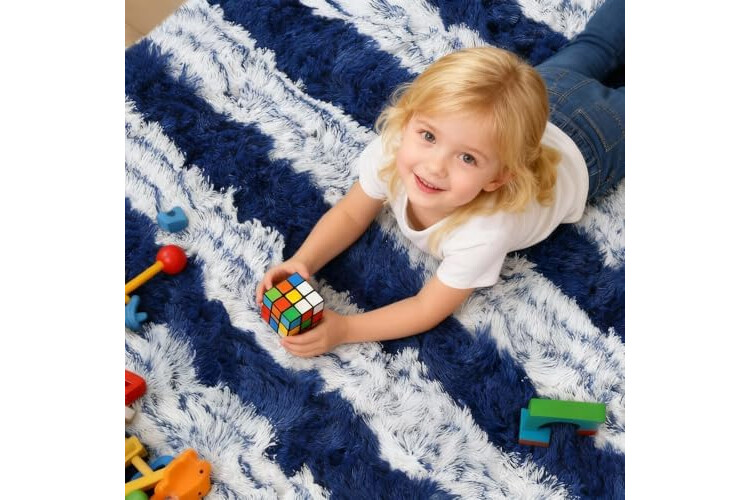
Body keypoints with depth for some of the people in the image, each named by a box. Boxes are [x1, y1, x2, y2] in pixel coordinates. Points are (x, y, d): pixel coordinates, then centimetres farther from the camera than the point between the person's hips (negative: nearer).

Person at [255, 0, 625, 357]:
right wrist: (301, 263, -39)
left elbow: (428, 309, -36)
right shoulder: (392, 147, -40)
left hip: (581, 150, -3)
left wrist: (343, 329, -46)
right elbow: (350, 214, -22)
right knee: (586, 52, 34)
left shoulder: (484, 235, -51)